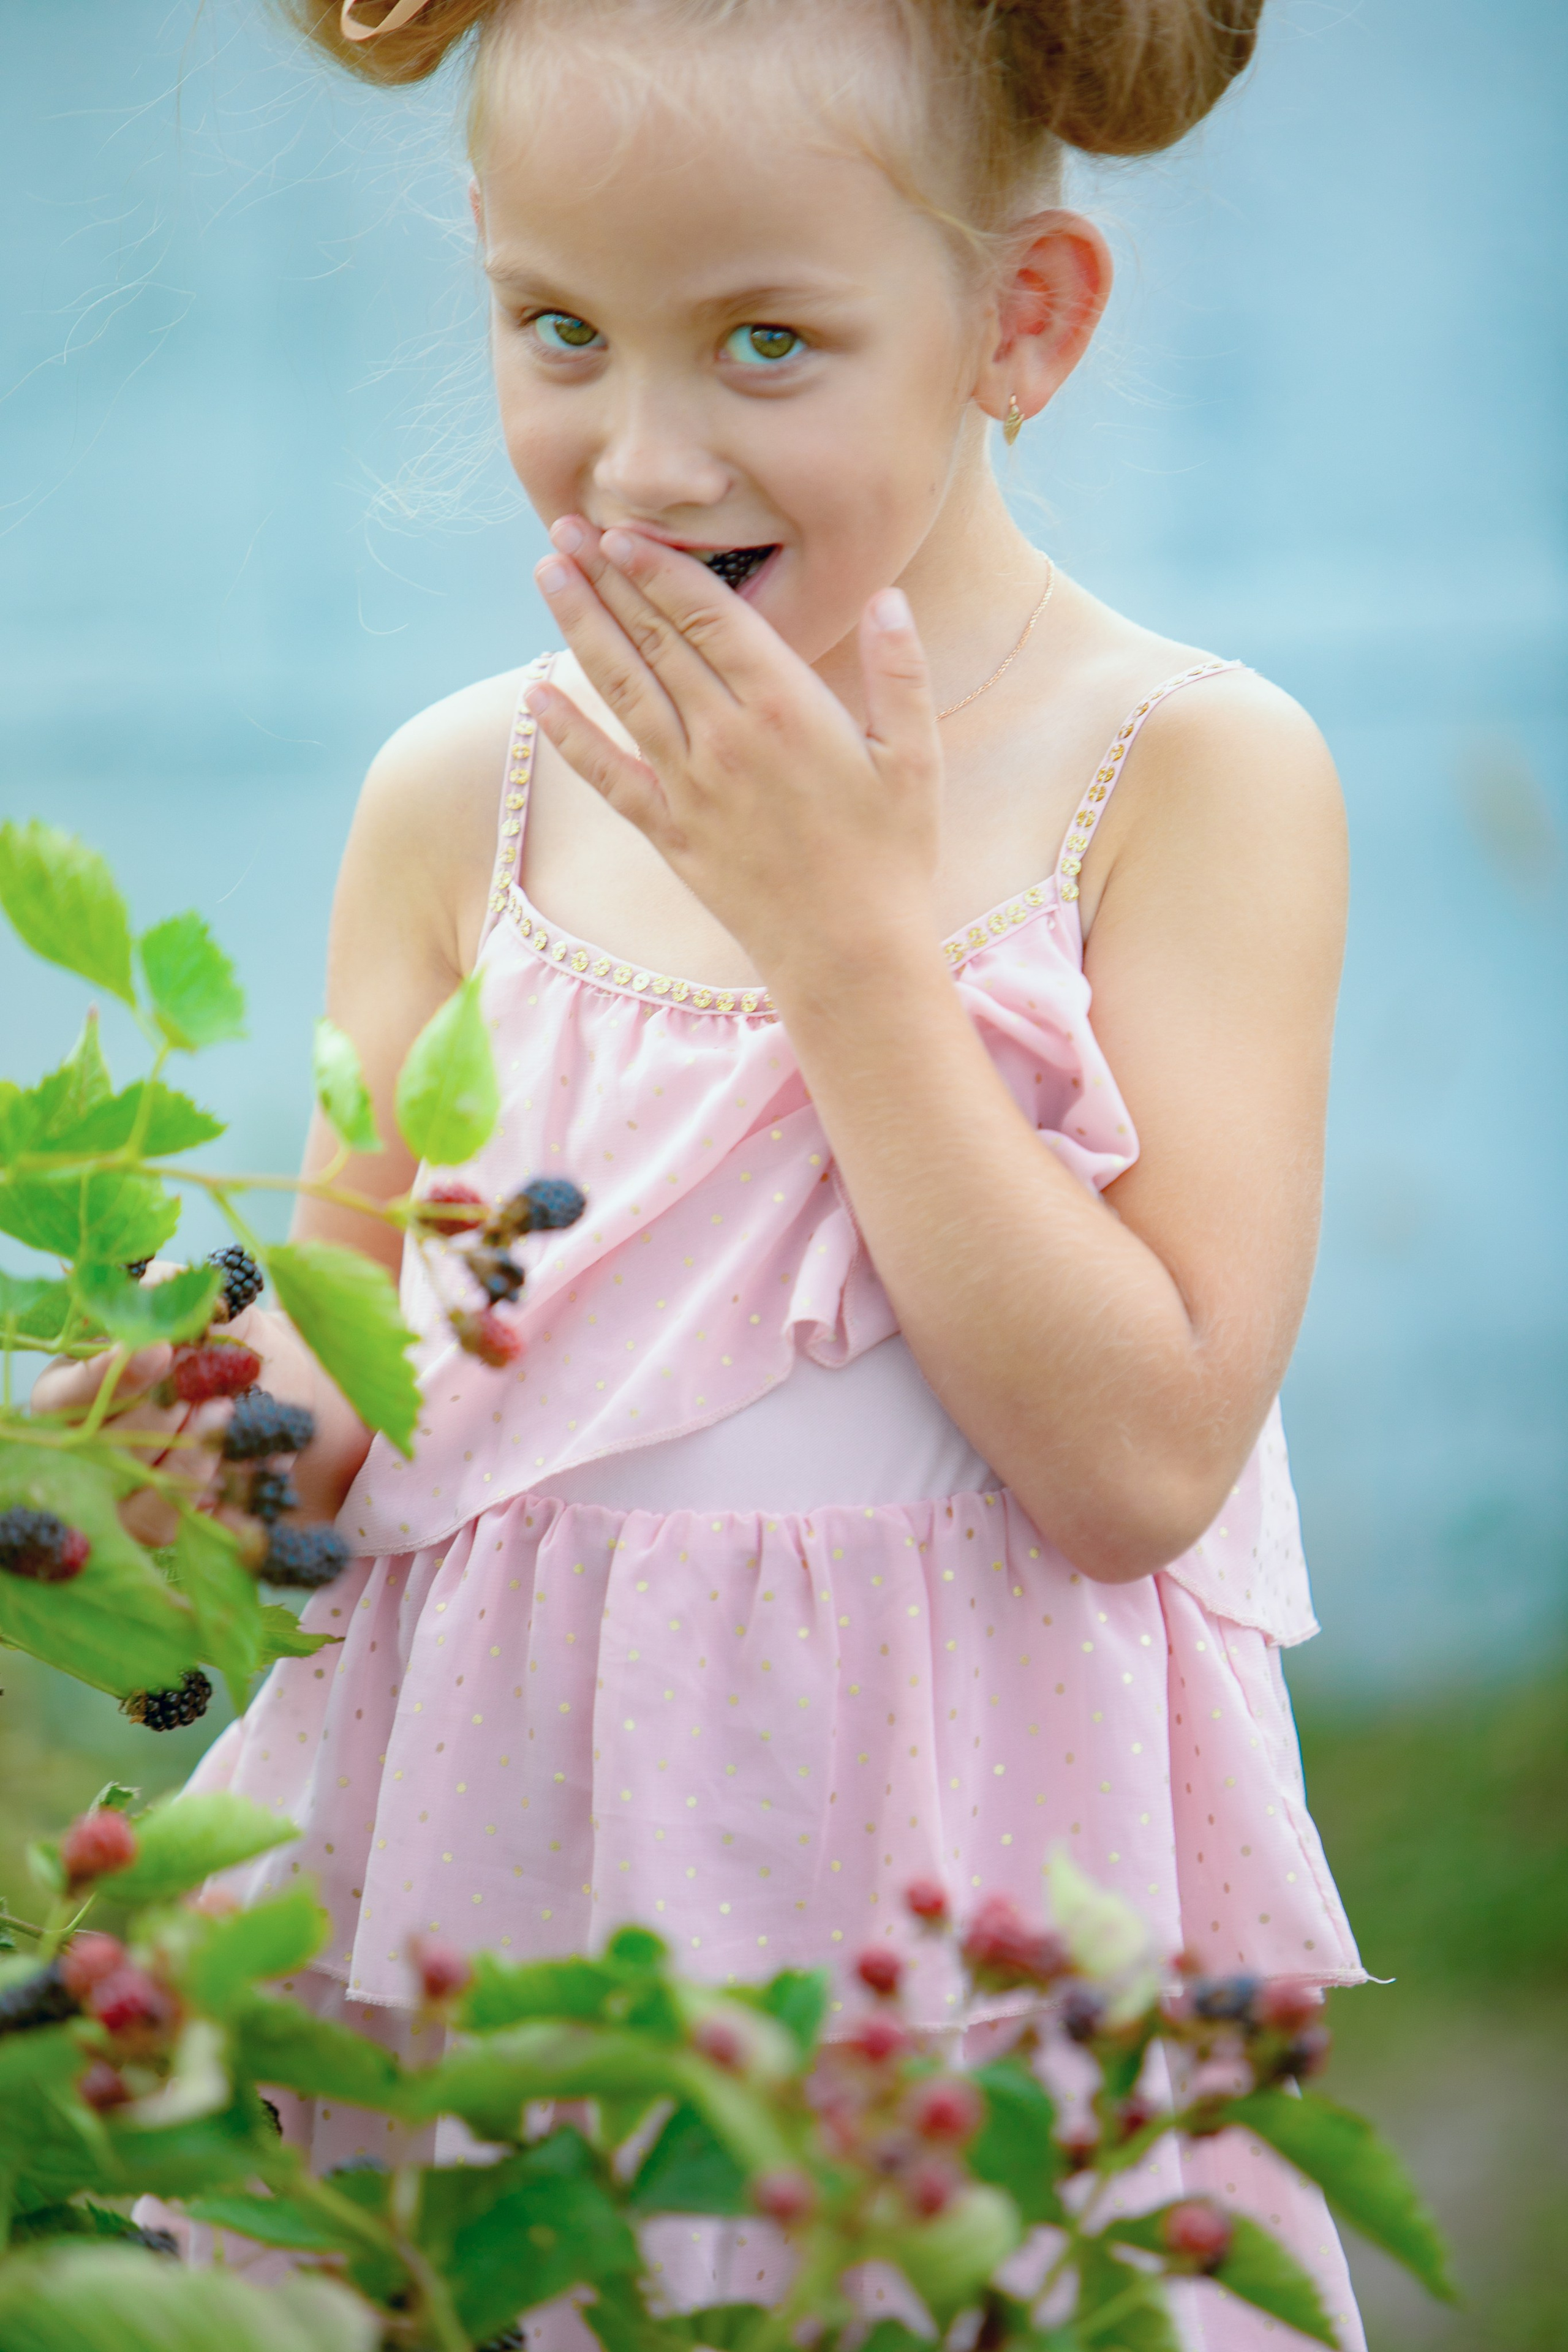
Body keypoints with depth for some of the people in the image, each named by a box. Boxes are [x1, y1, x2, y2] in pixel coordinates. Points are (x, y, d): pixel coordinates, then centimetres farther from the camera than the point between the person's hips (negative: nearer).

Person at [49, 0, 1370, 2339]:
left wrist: (848, 930, -16)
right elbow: (335, 1339, 10)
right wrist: (242, 1427, -13)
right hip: (471, 1868, 3)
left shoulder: (1194, 772, -8)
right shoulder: (458, 803, 4)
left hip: (967, 1888, -3)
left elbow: (1144, 1460, -15)